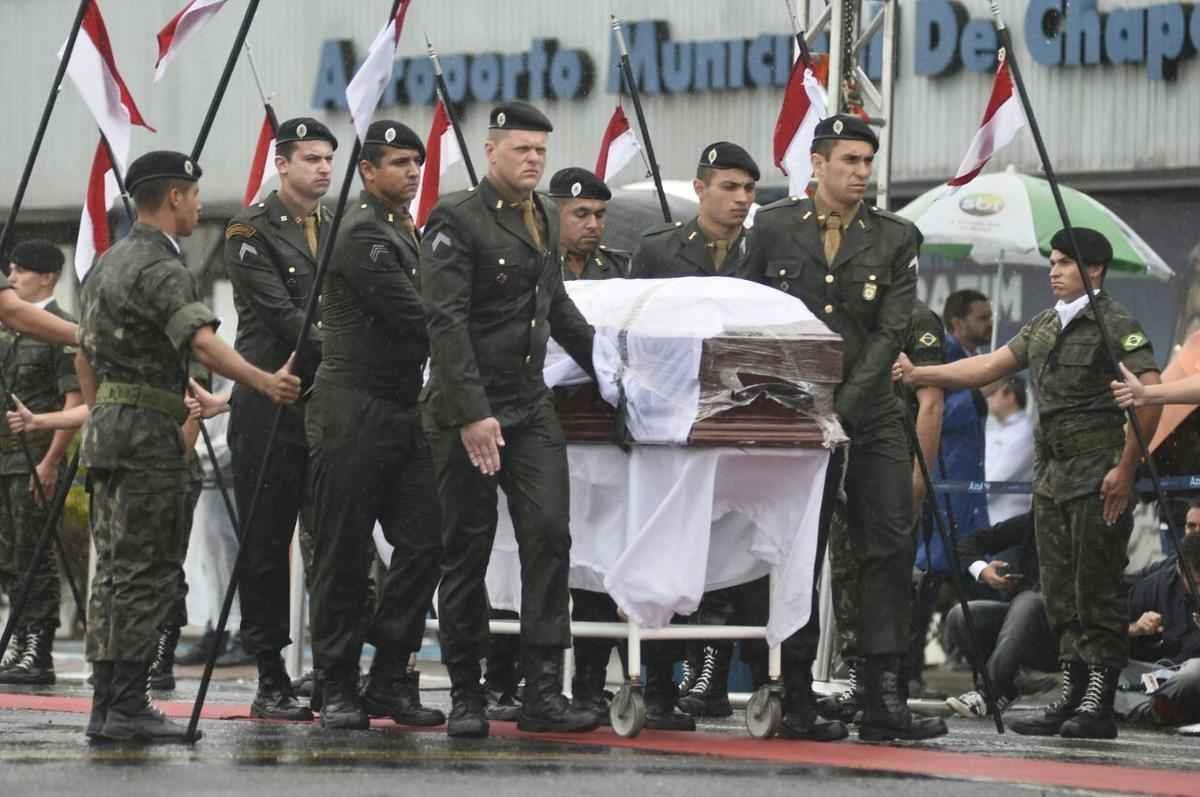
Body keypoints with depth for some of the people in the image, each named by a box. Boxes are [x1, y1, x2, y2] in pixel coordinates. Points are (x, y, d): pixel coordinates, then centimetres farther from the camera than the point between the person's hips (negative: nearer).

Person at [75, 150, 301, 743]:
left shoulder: (107, 264, 17)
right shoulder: (162, 269, -13)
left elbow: (85, 355, 23)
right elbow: (201, 342, -28)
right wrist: (264, 383, -35)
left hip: (106, 427, 10)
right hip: (148, 434, -10)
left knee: (114, 573, 10)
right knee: (145, 576, -8)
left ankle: (106, 706, 11)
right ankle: (129, 708, -11)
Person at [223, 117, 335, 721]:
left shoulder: (339, 231, 16)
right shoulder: (252, 231, -3)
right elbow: (280, 317, -12)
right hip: (270, 406, -5)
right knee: (266, 547, -1)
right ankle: (271, 682, 3)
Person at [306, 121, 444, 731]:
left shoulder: (405, 233, 19)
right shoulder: (362, 233, -12)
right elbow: (413, 318, -18)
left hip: (403, 415, 9)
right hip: (353, 412, -9)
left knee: (422, 543, 1)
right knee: (344, 554, -2)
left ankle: (390, 680, 7)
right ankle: (338, 690, 3)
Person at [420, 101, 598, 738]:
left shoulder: (542, 219, 14)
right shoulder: (457, 220, -9)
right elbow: (446, 322, -16)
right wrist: (472, 413, -22)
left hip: (531, 405, 6)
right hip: (468, 410, -6)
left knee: (549, 534, -7)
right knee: (467, 551, 1)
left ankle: (543, 692, -9)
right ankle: (465, 696, 9)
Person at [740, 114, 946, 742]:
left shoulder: (895, 239, 4)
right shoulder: (774, 227, 5)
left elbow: (890, 333, -3)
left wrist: (841, 411, -13)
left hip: (869, 414, 1)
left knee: (890, 548, -5)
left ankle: (884, 701, -5)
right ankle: (796, 701, 5)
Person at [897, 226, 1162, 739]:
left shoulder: (1115, 326, -7)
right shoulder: (1044, 326, 17)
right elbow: (990, 367, 18)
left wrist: (1125, 469, -18)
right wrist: (917, 375, 10)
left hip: (1098, 477, -8)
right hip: (1051, 475, 8)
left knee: (1096, 591, -8)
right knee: (1060, 594, 8)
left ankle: (1099, 705, -8)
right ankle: (1072, 696, 12)